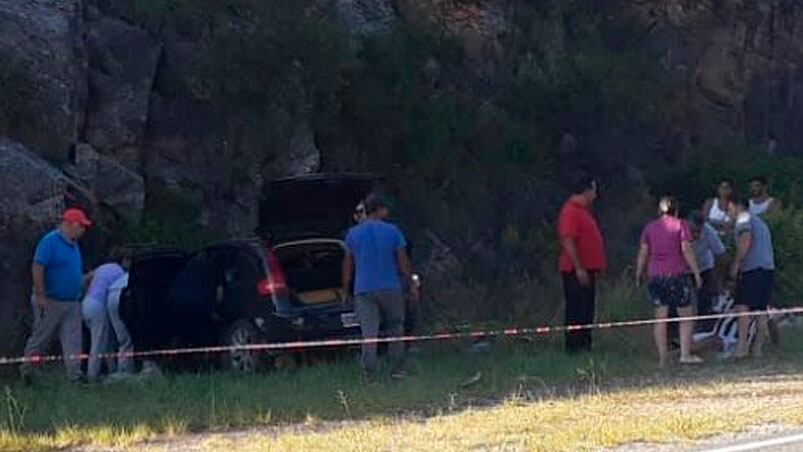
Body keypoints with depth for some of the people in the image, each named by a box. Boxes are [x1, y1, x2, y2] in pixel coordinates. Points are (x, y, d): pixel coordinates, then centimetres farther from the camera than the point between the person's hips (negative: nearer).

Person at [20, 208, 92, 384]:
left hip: (72, 302, 7)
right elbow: (37, 268, -19)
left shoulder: (74, 244, 14)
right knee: (40, 338, 4)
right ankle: (26, 371, 19)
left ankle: (75, 375, -9)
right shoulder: (50, 241, -13)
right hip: (50, 302, -7)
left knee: (72, 341, -3)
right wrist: (41, 296, -20)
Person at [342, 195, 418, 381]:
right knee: (395, 329, 11)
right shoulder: (392, 231, -2)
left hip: (364, 290, 1)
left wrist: (345, 289, 16)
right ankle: (397, 370, 10)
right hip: (390, 288, -1)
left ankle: (369, 373, -11)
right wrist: (412, 285, 9)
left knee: (368, 332, -3)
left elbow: (348, 264, 8)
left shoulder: (353, 234, 4)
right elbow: (403, 261, 0)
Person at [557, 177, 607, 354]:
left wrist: (595, 267, 22)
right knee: (576, 311, -8)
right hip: (576, 271, -10)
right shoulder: (571, 212, -15)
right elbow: (568, 242, -22)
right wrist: (579, 268, -24)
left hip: (586, 269, 10)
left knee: (587, 311, 13)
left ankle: (585, 345, 18)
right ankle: (573, 346, -6)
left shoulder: (583, 210, 17)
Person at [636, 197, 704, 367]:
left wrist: (639, 275, 16)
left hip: (656, 275, 4)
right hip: (677, 274, -4)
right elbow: (687, 250, -8)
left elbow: (643, 253, 8)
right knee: (686, 316, 5)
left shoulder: (650, 228, 10)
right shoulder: (680, 225, -1)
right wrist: (696, 272, -5)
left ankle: (662, 358, 3)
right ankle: (685, 354, -5)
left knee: (660, 318, 5)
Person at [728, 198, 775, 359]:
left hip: (752, 268, -9)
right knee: (761, 309, 7)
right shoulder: (760, 222, 28)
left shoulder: (744, 219, 1)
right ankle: (758, 348, 6)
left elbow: (746, 238, -17)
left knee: (743, 306, -12)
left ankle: (742, 346, -20)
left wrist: (736, 263, -15)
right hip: (768, 268, 9)